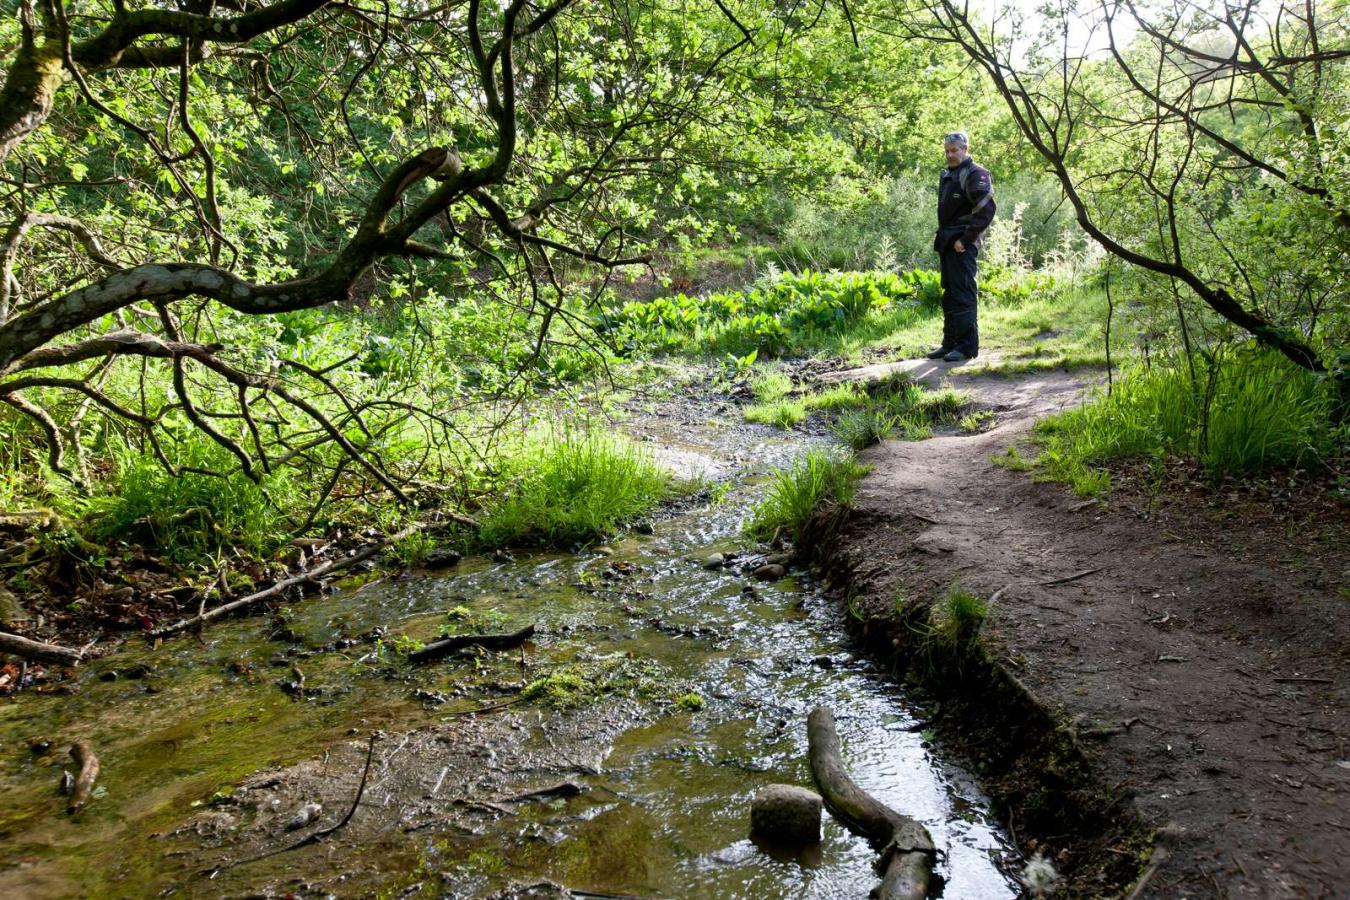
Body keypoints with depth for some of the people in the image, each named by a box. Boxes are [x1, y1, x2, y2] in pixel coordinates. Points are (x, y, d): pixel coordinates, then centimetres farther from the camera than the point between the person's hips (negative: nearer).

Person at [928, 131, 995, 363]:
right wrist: (941, 237, 13)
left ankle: (967, 346, -5)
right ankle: (950, 343, 19)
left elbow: (986, 210, -18)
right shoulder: (946, 175, 17)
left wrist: (965, 240, -18)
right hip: (947, 244, 9)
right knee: (949, 294, 12)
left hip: (963, 246, -9)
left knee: (963, 294, -9)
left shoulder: (975, 174, -9)